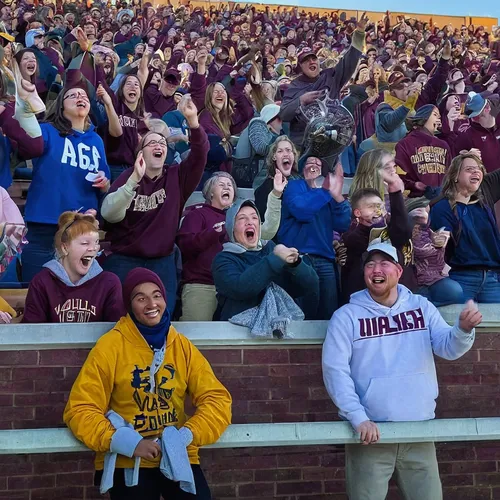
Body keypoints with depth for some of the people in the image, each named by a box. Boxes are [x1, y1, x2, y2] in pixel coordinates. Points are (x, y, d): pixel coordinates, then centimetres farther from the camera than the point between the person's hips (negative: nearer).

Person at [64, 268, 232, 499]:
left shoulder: (183, 346, 6)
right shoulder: (110, 347, -4)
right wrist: (129, 442, -17)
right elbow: (80, 410, -6)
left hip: (179, 455, 2)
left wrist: (185, 436, -13)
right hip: (126, 460, -2)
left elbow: (217, 399, 3)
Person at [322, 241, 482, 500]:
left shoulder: (422, 307, 6)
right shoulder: (347, 316, -3)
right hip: (370, 432, -2)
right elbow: (334, 369, -9)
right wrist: (358, 417, -19)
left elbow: (448, 348, -4)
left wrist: (463, 329, -27)